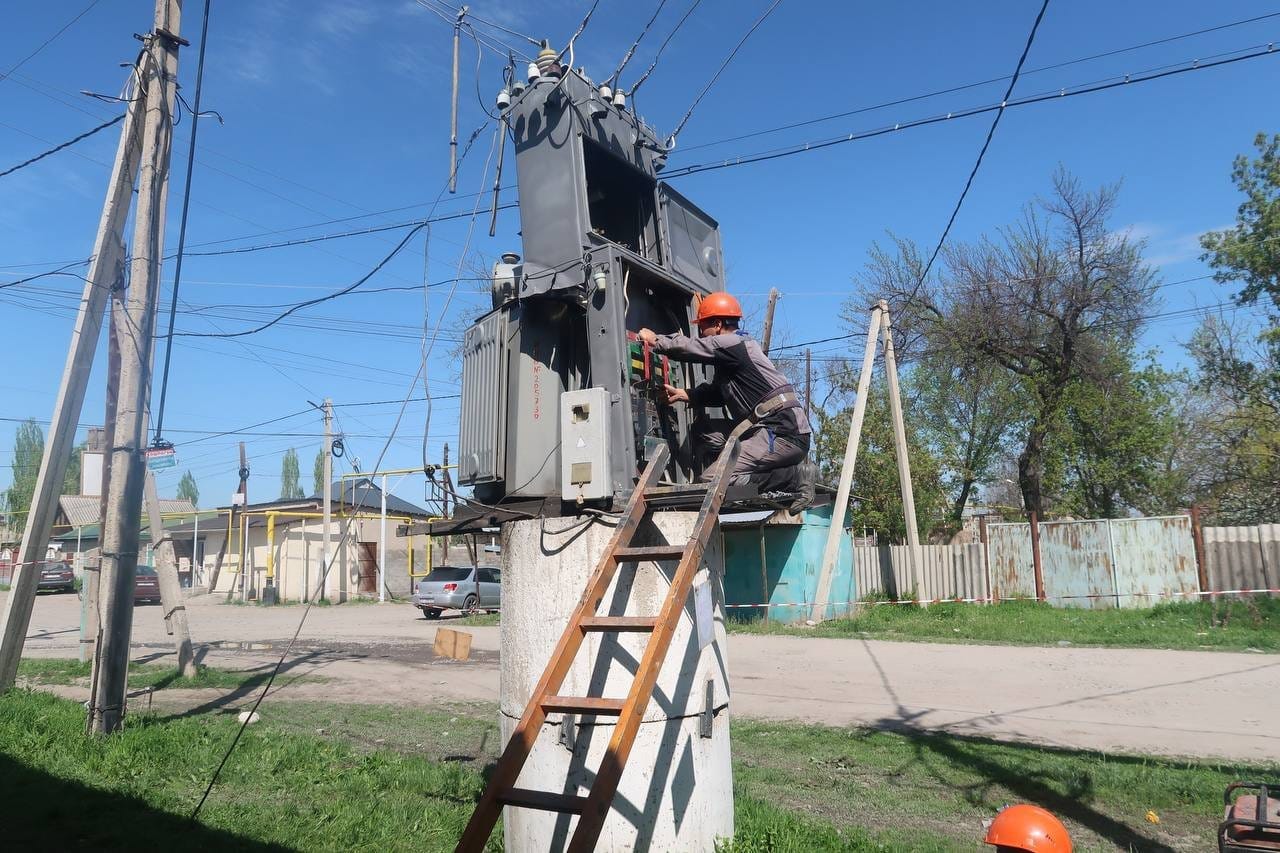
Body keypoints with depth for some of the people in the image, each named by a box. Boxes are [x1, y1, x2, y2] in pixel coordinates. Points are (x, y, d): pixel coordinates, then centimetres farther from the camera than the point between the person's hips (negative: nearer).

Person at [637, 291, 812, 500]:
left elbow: (687, 347, -8)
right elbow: (717, 392, 24)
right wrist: (684, 394, 14)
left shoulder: (732, 344, -10)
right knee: (703, 428, 11)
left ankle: (795, 479, -9)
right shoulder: (736, 347, 21)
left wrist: (655, 340, 8)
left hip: (786, 434, -10)